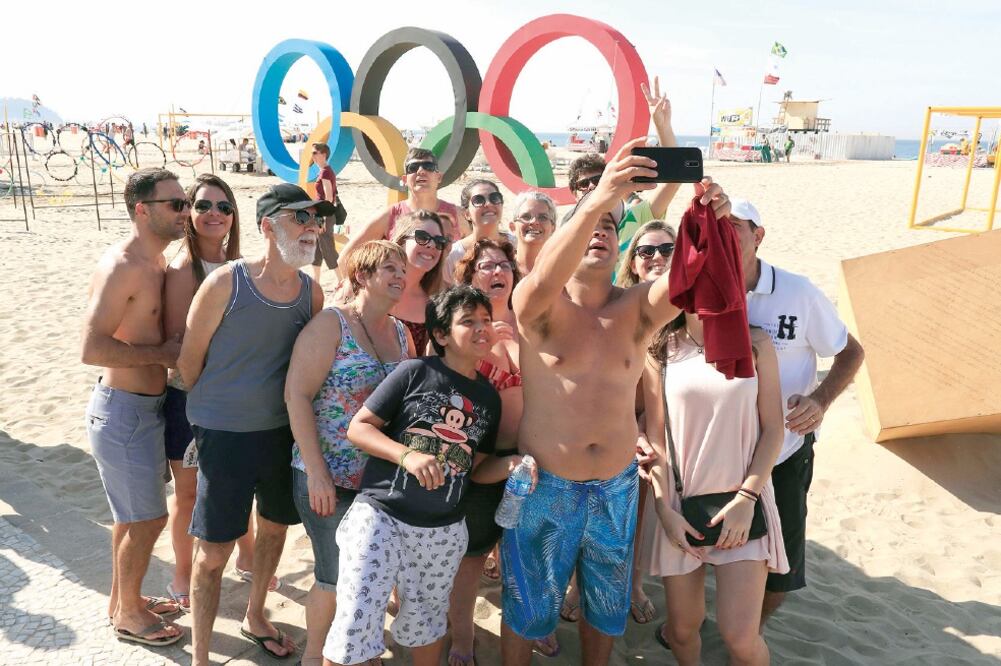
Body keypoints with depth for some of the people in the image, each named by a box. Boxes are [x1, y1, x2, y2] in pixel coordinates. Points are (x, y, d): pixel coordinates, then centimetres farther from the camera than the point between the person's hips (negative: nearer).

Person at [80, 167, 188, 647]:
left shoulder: (155, 262, 8)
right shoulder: (122, 267, -22)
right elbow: (92, 348, -28)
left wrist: (171, 350, 6)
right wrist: (163, 354, -21)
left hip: (146, 404, 9)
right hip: (124, 410, -9)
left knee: (132, 513, 22)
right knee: (148, 519, 5)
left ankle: (122, 598, 40)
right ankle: (128, 615, 26)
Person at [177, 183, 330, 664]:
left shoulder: (311, 292, -3)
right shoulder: (225, 283, -17)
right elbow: (190, 360, -6)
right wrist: (211, 413, 6)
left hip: (283, 430, 5)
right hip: (226, 435, -5)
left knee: (275, 526, 21)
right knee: (214, 552, 2)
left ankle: (255, 618, 46)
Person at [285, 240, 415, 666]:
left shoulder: (401, 334, 8)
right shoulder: (331, 325, -10)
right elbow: (297, 395, -15)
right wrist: (316, 471, -18)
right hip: (329, 478, -5)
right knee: (337, 577, 4)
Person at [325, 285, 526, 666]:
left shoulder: (488, 396, 4)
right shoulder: (415, 372, -10)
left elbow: (478, 467, 10)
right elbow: (358, 427, -9)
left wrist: (513, 463, -10)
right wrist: (407, 455, -23)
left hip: (443, 530, 4)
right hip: (380, 515, -4)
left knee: (426, 620, 20)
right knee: (355, 623, -4)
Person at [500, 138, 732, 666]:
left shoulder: (637, 309, -2)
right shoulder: (539, 307, -10)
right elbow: (544, 280, -34)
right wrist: (594, 201, -46)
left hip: (616, 488, 3)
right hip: (544, 488, -3)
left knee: (606, 605, 23)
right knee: (527, 609, 15)